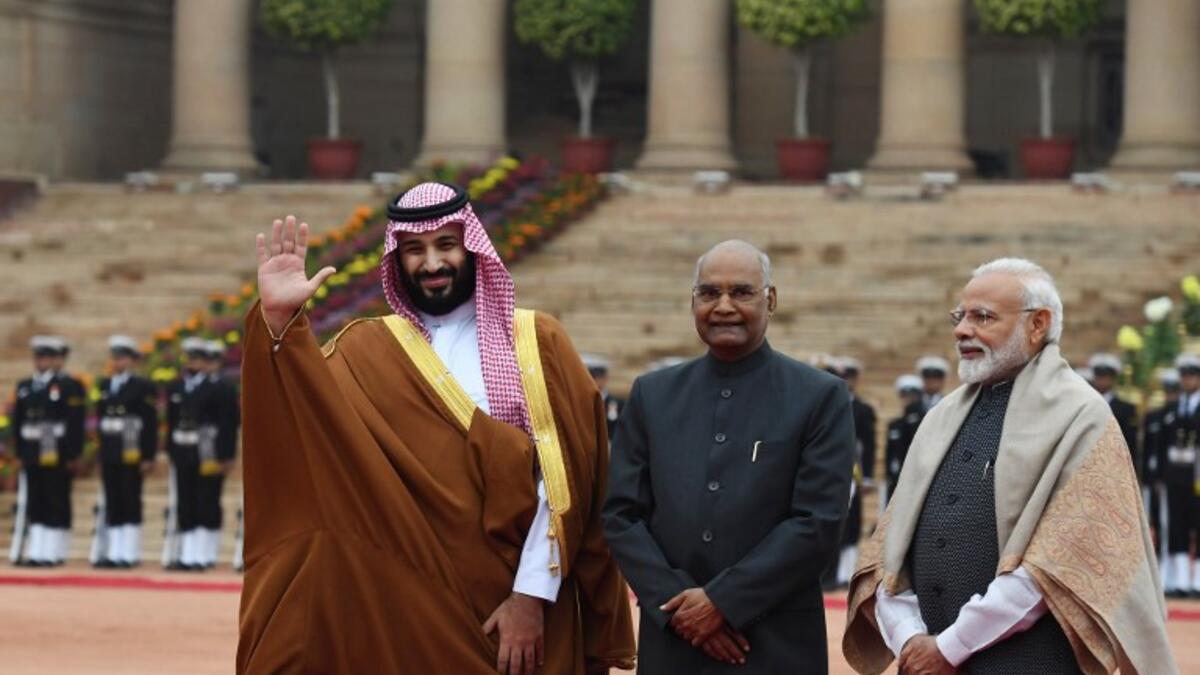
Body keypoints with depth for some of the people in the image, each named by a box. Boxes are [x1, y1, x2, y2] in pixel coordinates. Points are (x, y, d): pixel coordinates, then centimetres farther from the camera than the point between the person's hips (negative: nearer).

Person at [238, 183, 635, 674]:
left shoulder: (538, 342, 2)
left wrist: (533, 594, -12)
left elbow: (560, 479, -5)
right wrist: (279, 318, -28)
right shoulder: (368, 350, 7)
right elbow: (309, 410, -13)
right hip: (404, 607, 1)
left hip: (519, 607, -1)